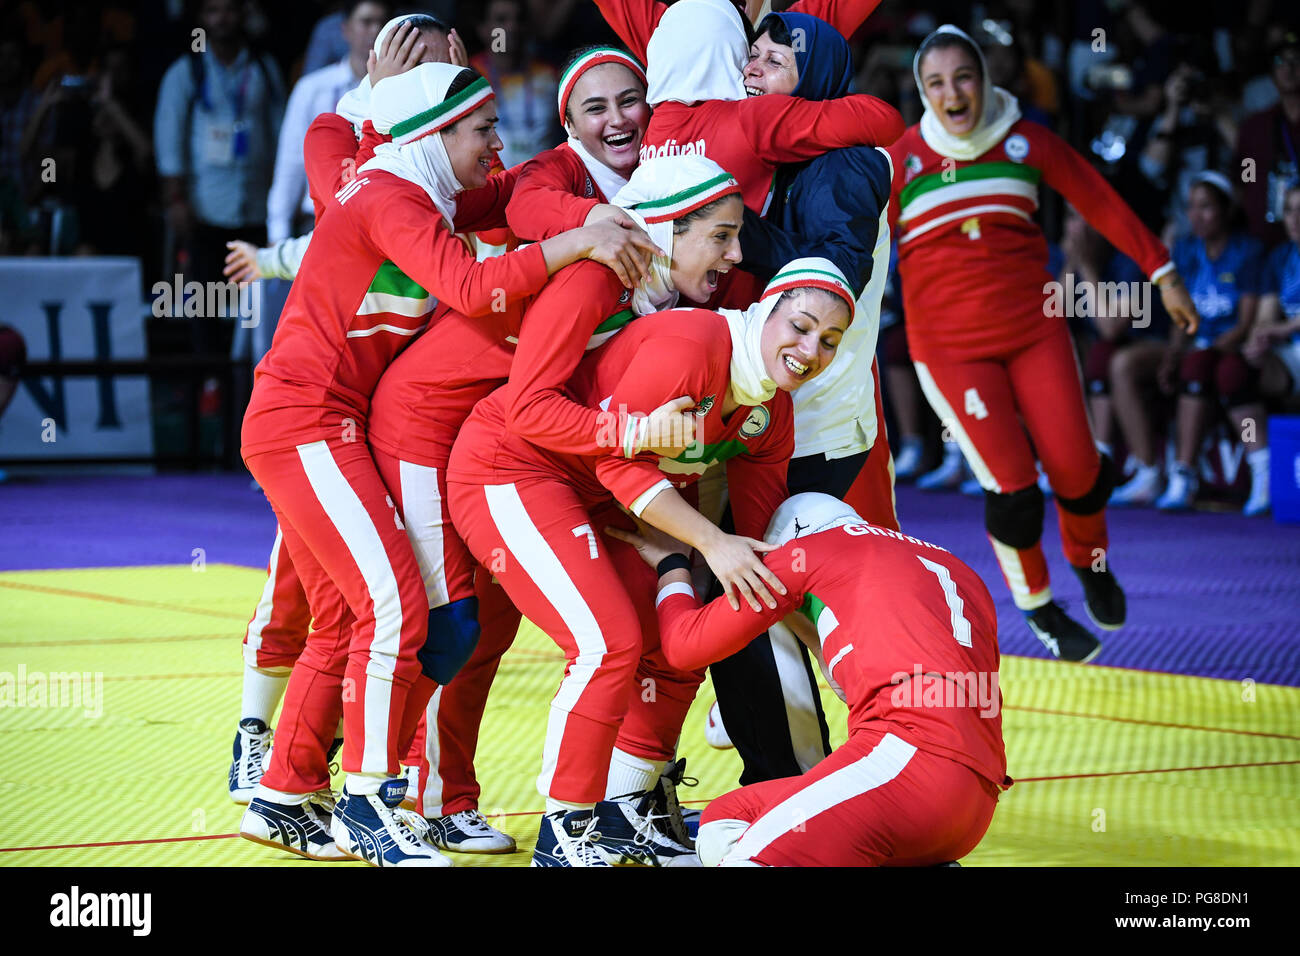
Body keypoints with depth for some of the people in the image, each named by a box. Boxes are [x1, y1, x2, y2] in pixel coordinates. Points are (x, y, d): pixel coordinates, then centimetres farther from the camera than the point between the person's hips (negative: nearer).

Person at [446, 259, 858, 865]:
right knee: (608, 644, -18)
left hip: (592, 499, 10)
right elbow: (621, 460, -23)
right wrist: (712, 543, -23)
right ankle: (563, 835, -5)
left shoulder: (772, 410, 3)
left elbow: (759, 532, 8)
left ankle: (620, 816, 23)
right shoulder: (689, 346, -26)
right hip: (508, 469, -10)